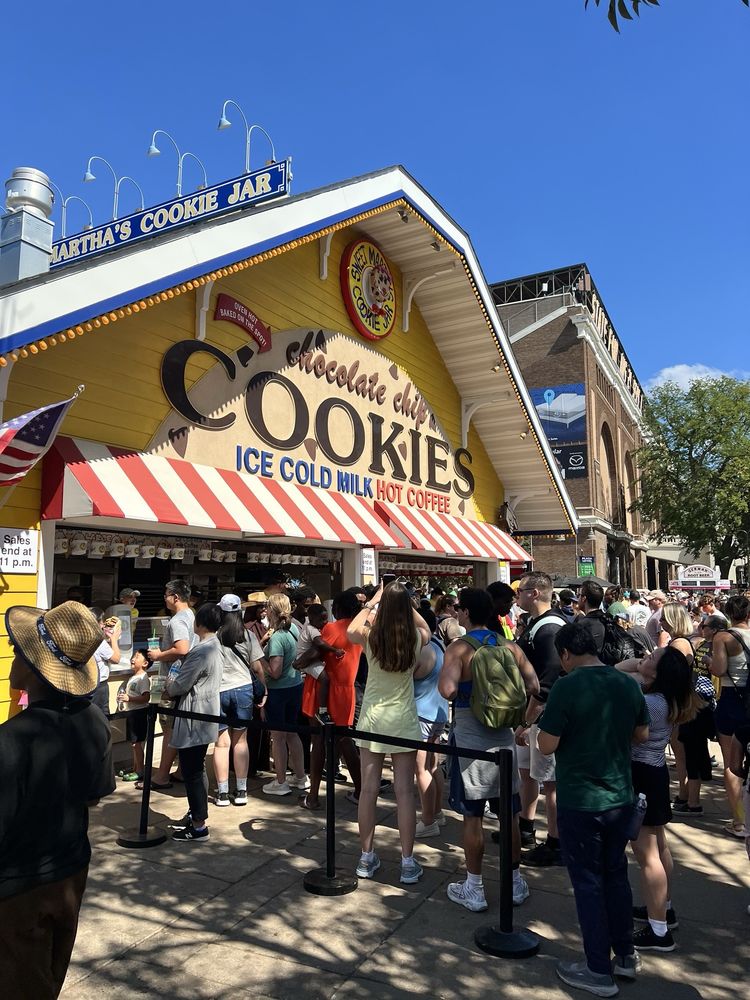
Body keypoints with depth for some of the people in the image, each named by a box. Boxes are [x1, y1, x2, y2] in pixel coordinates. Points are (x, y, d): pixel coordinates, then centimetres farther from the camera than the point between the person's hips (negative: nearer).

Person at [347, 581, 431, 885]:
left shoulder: (370, 636, -12)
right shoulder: (416, 638, -11)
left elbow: (350, 630, 12)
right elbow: (425, 628, 15)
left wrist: (372, 601, 12)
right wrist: (405, 603, 11)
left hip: (372, 719, 1)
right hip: (404, 721, 0)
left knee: (368, 789, 10)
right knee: (404, 791, 7)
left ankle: (366, 858, 23)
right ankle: (408, 863, 15)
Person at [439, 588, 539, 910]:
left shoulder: (458, 648, -14)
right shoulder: (509, 647, 0)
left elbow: (448, 690, -27)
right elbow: (533, 687, -2)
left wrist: (444, 677, -7)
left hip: (470, 739, -4)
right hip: (503, 737, 5)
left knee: (472, 815, 7)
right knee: (509, 813, 16)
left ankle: (474, 889, 19)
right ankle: (515, 881, 30)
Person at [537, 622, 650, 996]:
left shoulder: (567, 687, -21)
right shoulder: (627, 684, -3)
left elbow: (546, 746, -19)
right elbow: (642, 734, 10)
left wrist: (547, 722, -1)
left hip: (579, 801, -6)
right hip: (620, 797, 6)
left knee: (588, 882, 9)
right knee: (616, 874, 22)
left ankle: (599, 972, 21)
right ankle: (625, 956, 36)